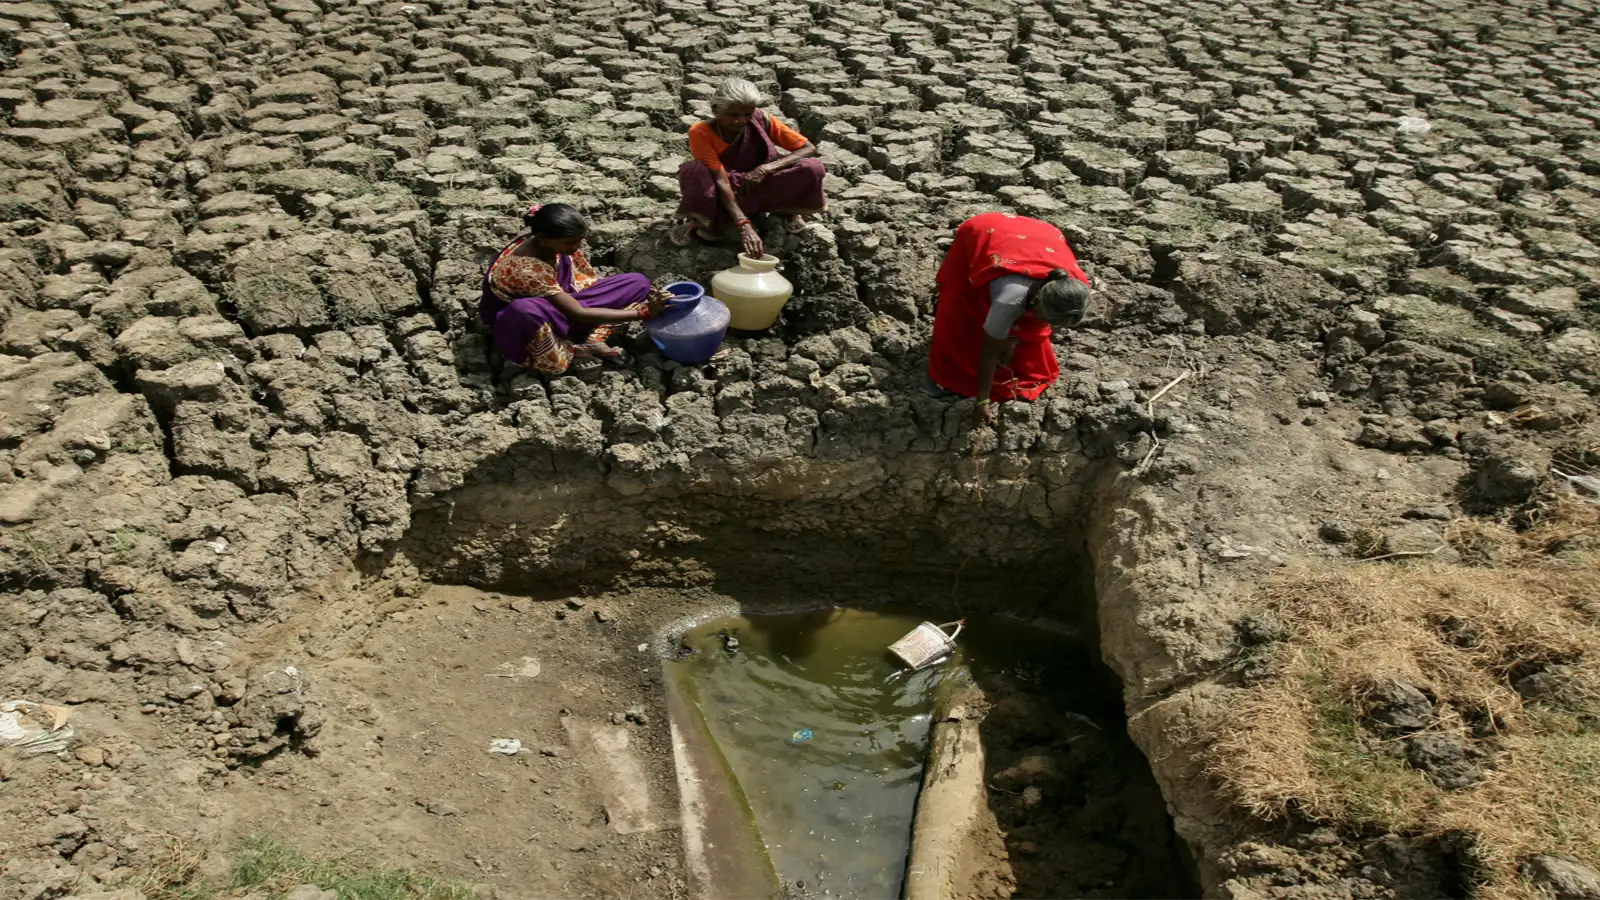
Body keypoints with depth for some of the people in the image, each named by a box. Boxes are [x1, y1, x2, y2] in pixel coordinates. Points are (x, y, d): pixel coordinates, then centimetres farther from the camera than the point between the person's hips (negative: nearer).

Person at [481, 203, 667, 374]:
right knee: (525, 310, -48)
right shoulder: (528, 268, -35)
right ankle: (567, 354, -19)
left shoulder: (561, 243, -15)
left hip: (558, 305, 7)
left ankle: (594, 341, -18)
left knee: (637, 282, -4)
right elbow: (579, 313, -32)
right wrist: (642, 312, -32)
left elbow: (590, 280, -1)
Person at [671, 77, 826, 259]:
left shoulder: (761, 120, -15)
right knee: (694, 170, -36)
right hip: (721, 197, -2)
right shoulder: (701, 133, -22)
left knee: (812, 167, -25)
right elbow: (721, 181, -30)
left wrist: (766, 168, -28)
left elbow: (809, 149, -14)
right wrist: (744, 225, -43)